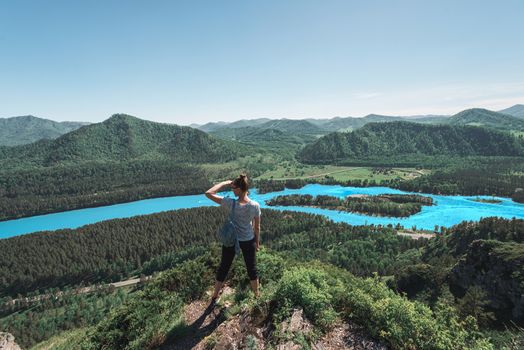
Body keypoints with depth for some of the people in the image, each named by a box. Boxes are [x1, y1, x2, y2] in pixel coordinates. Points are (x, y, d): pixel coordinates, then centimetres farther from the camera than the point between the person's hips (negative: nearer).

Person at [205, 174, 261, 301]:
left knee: (223, 268, 19)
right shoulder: (255, 206, -16)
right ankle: (257, 295, 38)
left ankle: (215, 296, 36)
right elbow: (257, 227, -4)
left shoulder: (231, 203, -23)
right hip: (248, 241, 1)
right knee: (252, 268, 21)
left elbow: (208, 193, -18)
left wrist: (224, 183, -12)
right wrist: (257, 242, 11)